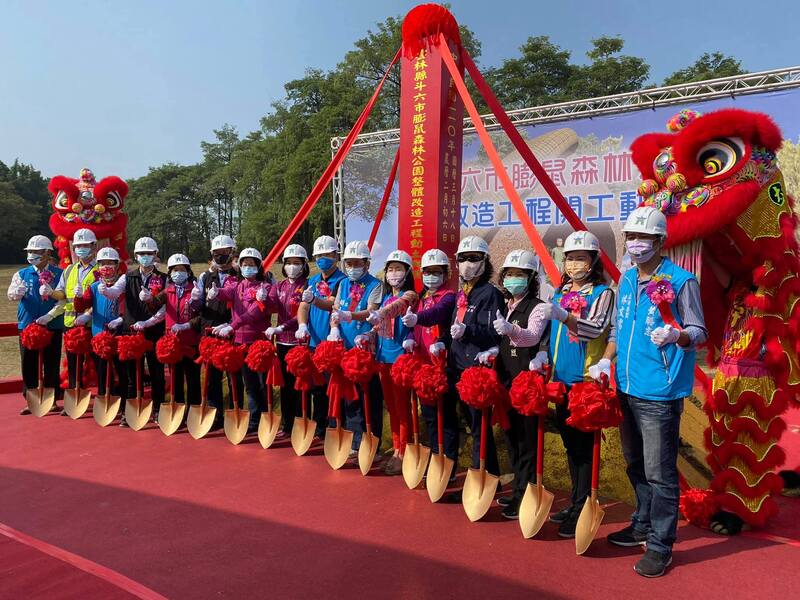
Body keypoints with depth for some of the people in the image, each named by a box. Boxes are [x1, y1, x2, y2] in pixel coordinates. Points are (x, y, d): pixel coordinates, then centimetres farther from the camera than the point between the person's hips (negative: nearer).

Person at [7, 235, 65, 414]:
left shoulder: (59, 275, 0)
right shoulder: (22, 274, 7)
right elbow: (11, 294, -7)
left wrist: (49, 316, -16)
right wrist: (17, 292, -30)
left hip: (53, 326, -2)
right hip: (27, 325, 2)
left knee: (52, 365, 5)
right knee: (28, 365, 5)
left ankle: (53, 400, 17)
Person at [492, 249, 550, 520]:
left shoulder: (537, 306, -8)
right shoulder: (505, 307, 14)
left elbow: (532, 337, -26)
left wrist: (511, 330, -44)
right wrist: (492, 352, 3)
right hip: (506, 379, 8)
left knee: (527, 440, -2)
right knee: (512, 437, 15)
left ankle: (525, 496, 8)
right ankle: (518, 490, 28)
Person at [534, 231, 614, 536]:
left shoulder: (602, 293, -4)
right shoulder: (560, 294, 14)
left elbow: (596, 328, -22)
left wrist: (563, 316, -36)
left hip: (586, 380, -6)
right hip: (561, 379, 6)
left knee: (583, 444, -1)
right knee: (569, 442, 14)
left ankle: (581, 510, 8)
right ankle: (575, 501, 27)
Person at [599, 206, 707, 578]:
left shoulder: (681, 280, -9)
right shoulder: (627, 280, 11)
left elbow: (699, 331, -10)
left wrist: (676, 335, -32)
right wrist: (606, 360, 5)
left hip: (659, 394, -7)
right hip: (626, 389, 7)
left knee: (659, 473, 1)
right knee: (636, 466, 20)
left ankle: (660, 546, 16)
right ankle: (642, 526, 38)